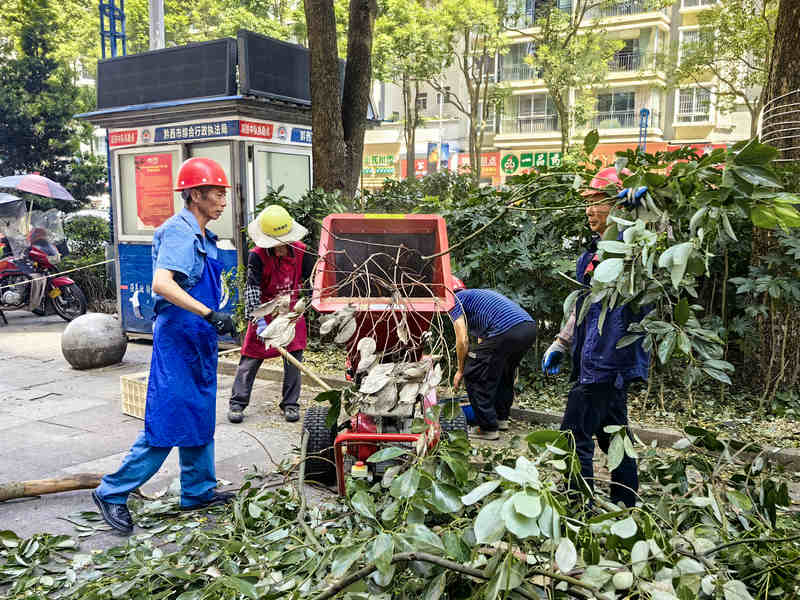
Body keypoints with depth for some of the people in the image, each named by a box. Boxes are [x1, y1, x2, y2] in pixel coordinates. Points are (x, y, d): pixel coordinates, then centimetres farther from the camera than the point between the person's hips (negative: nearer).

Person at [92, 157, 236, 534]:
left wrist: (213, 321, 24)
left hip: (199, 340, 10)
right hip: (177, 337, -10)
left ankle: (198, 492, 27)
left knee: (199, 417, 15)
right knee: (167, 422, -6)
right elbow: (161, 284, -29)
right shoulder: (179, 231, -15)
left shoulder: (202, 236, 14)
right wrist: (209, 314, -33)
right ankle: (113, 493, 8)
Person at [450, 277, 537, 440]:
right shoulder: (478, 294, 36)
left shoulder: (455, 300, 11)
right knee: (504, 373, 30)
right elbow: (481, 338, 41)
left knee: (474, 376, 6)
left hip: (506, 331, -9)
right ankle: (501, 418, 39)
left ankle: (488, 428, 11)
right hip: (530, 328, 9)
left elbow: (462, 341, 2)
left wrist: (460, 370, 15)